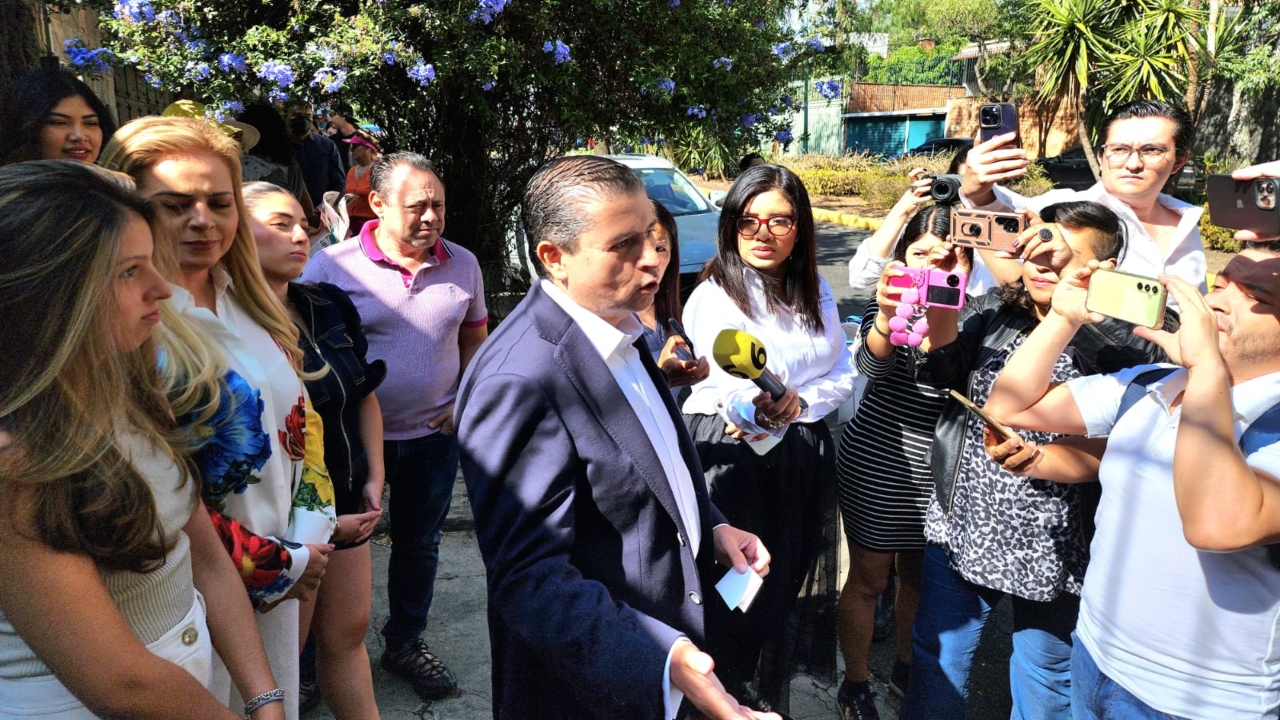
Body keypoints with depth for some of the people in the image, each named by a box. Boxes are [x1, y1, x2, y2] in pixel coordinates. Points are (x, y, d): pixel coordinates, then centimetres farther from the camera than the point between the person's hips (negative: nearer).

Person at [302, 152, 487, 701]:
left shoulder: (462, 264, -2)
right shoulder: (331, 265, -12)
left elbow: (474, 336, 10)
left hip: (434, 433, 3)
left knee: (419, 544, 18)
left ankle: (406, 643, 40)